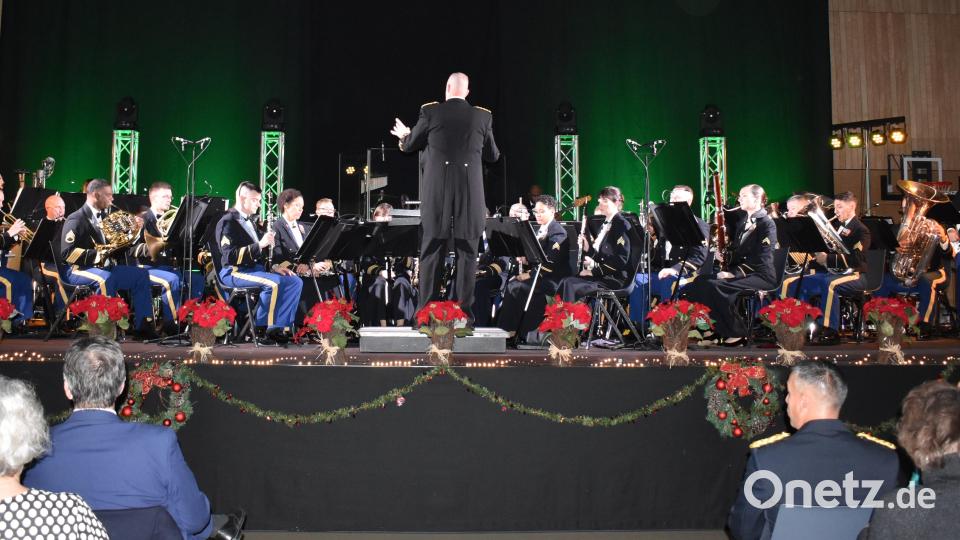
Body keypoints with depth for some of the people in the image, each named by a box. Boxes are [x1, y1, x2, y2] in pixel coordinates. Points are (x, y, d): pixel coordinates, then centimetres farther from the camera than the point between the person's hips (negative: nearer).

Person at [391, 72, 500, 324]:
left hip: (437, 193, 0)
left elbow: (410, 145, 10)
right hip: (470, 193, 0)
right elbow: (493, 156, 12)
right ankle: (465, 312, 5)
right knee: (467, 253, 5)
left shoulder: (430, 111, -1)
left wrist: (404, 135, 33)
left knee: (432, 252, 6)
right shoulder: (483, 116, 3)